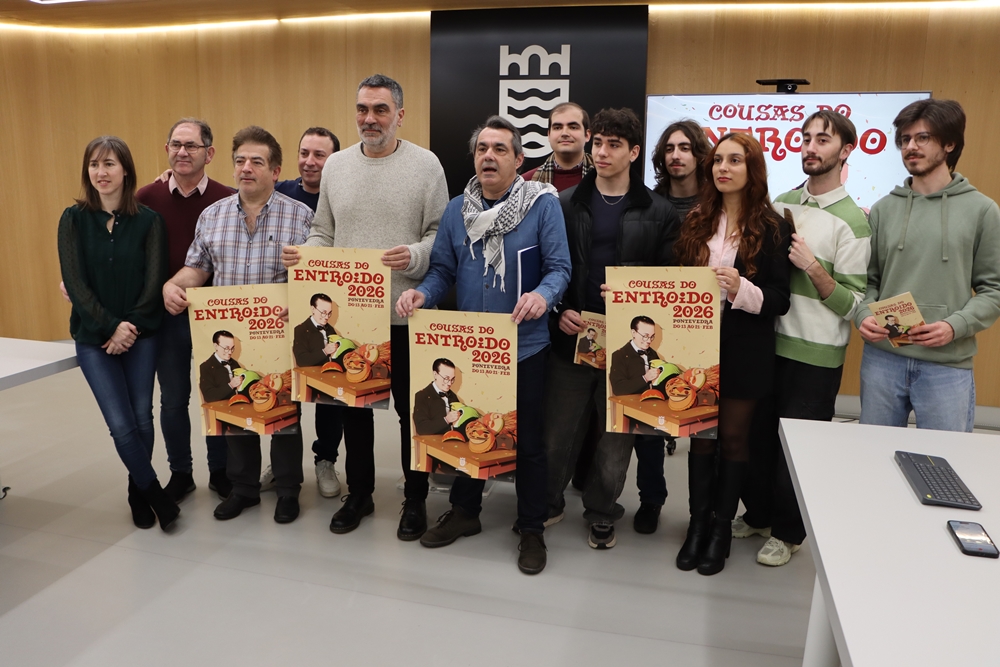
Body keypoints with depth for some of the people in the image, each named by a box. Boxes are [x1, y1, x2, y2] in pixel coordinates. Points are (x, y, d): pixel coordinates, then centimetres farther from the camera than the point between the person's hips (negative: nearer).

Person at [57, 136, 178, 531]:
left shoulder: (149, 220, -2)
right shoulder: (73, 219, -1)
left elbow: (154, 281, -4)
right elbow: (74, 282, -6)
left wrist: (131, 327, -13)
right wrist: (111, 326, -14)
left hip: (141, 335, 0)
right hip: (93, 337, 0)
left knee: (141, 418, 4)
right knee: (121, 424, -5)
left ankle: (138, 494, 25)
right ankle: (156, 494, 13)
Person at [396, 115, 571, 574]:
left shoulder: (542, 205, -7)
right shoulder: (456, 211, 5)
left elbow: (559, 267, -11)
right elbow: (442, 271, 6)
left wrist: (543, 296, -32)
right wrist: (421, 293, -15)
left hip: (524, 346, -4)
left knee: (528, 440, 9)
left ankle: (531, 529, 27)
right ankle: (464, 511, 39)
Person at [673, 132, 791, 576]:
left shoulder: (772, 228, -4)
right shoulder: (696, 221, 7)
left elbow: (779, 300, -7)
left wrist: (742, 290, -23)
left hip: (744, 351, -3)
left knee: (733, 436, 8)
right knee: (701, 433, 9)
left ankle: (722, 526, 22)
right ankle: (698, 521, 22)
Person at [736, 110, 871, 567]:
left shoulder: (851, 221, -10)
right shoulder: (782, 204, 7)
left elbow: (851, 306, -12)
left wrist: (813, 266, -23)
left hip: (816, 354, -5)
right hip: (768, 341, 5)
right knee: (757, 435, 15)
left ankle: (788, 532, 26)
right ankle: (758, 515, 35)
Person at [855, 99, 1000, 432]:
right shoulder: (884, 208, 8)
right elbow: (868, 279, 8)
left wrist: (955, 326, -16)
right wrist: (864, 315, -10)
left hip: (948, 365, -2)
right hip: (881, 358, 2)